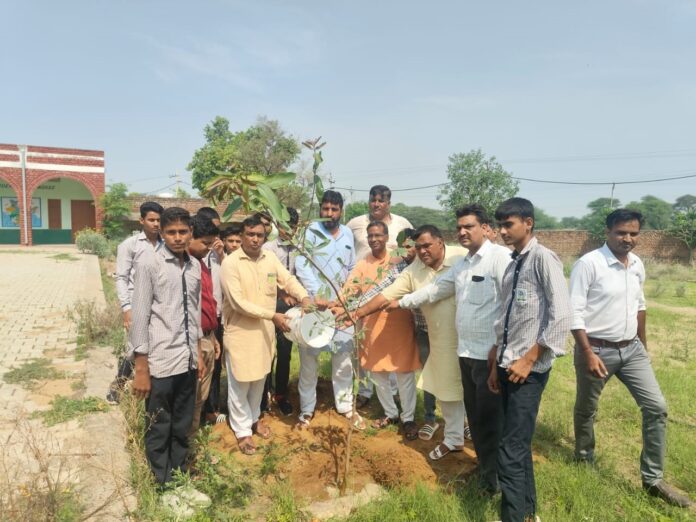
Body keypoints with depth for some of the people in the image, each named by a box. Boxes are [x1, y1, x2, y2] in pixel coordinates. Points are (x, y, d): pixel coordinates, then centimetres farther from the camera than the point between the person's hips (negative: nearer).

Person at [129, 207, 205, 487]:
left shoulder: (194, 266, 7)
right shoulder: (149, 264, -8)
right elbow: (140, 316, -9)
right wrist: (141, 368, -11)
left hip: (187, 360, 5)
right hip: (160, 362, -5)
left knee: (182, 426, 17)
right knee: (159, 429, 10)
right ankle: (163, 484, 26)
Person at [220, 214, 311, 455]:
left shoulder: (270, 257, 0)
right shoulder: (231, 263, -17)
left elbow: (288, 280, 0)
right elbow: (238, 303, -21)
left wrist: (304, 297, -21)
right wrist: (273, 315, -24)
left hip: (265, 329, 5)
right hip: (240, 331, -5)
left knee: (259, 378, 20)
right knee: (240, 382, 8)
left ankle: (254, 417, 42)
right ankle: (242, 430, 26)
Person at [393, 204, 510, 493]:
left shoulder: (500, 257, -13)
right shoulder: (462, 264, 15)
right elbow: (435, 289, 21)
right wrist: (401, 302, 22)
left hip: (491, 353, -8)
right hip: (466, 351, 8)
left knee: (489, 417, 4)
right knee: (474, 414, 17)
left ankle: (493, 477, 22)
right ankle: (484, 467, 35)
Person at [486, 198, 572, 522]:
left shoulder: (543, 258, -9)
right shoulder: (512, 266, 15)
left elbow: (561, 315, -17)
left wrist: (528, 359, -16)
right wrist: (496, 365, 16)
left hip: (529, 369, -8)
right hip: (508, 366, 8)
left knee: (511, 452, -6)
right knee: (519, 446, 18)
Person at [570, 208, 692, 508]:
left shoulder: (637, 265, 5)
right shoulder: (588, 264, -17)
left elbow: (639, 305, 18)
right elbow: (574, 313, -19)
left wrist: (643, 344, 21)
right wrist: (588, 354, -22)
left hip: (631, 349, 6)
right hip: (597, 349, -6)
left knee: (656, 407, 2)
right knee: (586, 409, 12)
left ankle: (653, 479, 15)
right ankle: (584, 458, 38)